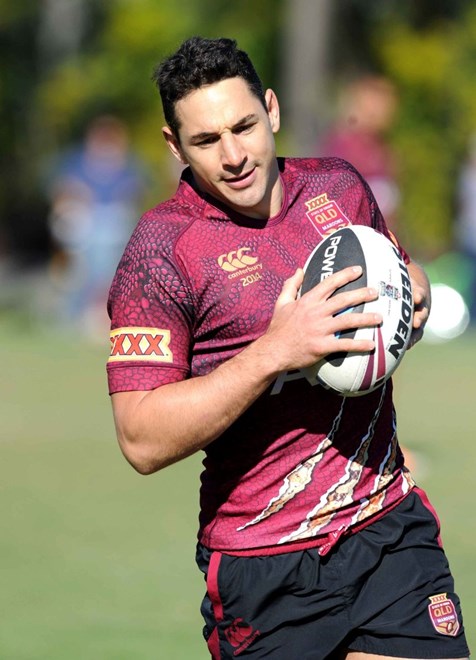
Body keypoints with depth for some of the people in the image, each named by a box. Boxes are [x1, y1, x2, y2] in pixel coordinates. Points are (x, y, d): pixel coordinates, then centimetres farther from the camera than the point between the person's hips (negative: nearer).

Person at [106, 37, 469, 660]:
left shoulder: (339, 184, 6)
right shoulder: (162, 249, -10)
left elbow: (398, 270, 28)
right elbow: (143, 441, -17)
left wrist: (415, 293, 3)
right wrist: (275, 352, -24)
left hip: (391, 525, 4)